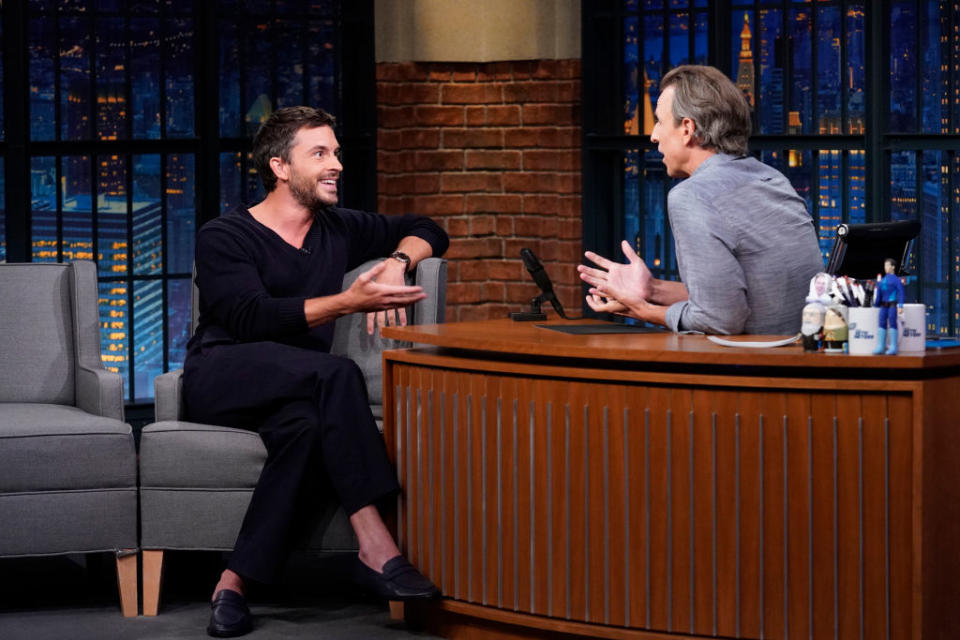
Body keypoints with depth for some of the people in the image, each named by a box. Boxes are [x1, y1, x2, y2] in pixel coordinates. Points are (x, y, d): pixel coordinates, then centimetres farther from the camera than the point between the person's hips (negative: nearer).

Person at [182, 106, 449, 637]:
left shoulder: (338, 229, 19)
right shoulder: (224, 237, 1)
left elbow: (426, 231, 29)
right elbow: (254, 318, -16)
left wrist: (396, 262, 5)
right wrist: (349, 302, -24)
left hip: (295, 389, 5)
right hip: (221, 377, -5)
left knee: (307, 425, -36)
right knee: (337, 373, -35)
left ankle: (235, 580, -38)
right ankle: (375, 548, -41)